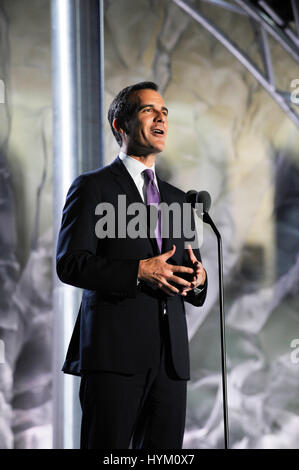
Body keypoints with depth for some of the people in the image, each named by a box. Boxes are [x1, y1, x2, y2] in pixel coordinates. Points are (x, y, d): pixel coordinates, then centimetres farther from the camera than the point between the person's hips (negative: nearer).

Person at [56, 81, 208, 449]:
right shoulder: (92, 187, 4)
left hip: (171, 356, 6)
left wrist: (197, 280, 0)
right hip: (113, 352, -6)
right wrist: (138, 271, -17)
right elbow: (70, 263, -8)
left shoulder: (177, 199, 22)